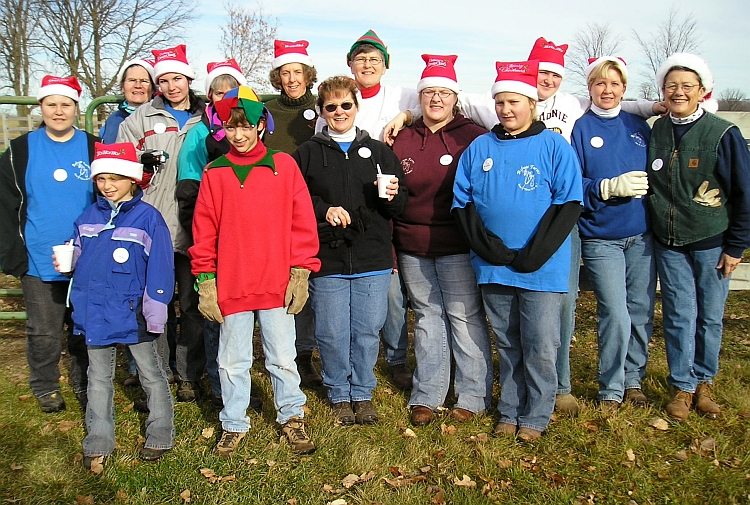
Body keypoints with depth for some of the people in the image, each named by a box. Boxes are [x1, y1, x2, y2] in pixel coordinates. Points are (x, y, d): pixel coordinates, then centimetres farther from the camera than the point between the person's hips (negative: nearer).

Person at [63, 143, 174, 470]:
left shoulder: (148, 218, -12)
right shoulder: (88, 217, 4)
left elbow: (160, 268, -13)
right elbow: (78, 254, 15)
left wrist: (155, 313, -15)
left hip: (132, 314, -5)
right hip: (94, 314, 5)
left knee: (151, 375, 12)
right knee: (99, 378, 16)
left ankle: (159, 436, 26)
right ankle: (98, 443, 29)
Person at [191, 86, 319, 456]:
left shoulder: (283, 165, 0)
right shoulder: (215, 173, 3)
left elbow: (302, 222, -1)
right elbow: (204, 231, 3)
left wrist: (300, 273, -4)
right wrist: (205, 282, 0)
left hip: (278, 285, -1)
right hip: (231, 286, 1)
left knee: (283, 357, 10)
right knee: (232, 362, 12)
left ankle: (291, 418, 30)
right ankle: (233, 425, 29)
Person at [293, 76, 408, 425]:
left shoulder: (379, 151, 11)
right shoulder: (307, 154, 8)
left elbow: (401, 205, 12)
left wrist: (393, 196, -10)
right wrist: (324, 210, -12)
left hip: (373, 260, 1)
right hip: (326, 260, -1)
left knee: (367, 332, 6)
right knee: (332, 334, 5)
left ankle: (363, 393, 24)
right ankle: (339, 395, 24)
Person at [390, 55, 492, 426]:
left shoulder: (474, 138, -2)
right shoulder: (402, 140, 10)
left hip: (458, 247, -4)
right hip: (412, 247, 4)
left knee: (464, 318, 1)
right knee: (426, 317, 12)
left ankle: (473, 396, 15)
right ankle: (426, 395, 22)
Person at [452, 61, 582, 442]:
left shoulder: (554, 147, -1)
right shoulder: (479, 149, 9)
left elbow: (569, 205, -6)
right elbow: (462, 203, 6)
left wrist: (533, 255, -14)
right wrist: (489, 248, -9)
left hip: (543, 269, -3)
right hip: (493, 268, 3)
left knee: (540, 349, 1)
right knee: (507, 346, 14)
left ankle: (535, 418, 18)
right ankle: (510, 412, 27)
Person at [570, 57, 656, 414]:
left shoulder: (639, 126, 9)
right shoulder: (580, 129, -1)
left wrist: (646, 184, -5)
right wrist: (611, 187, -19)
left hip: (641, 236, 4)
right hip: (600, 238, -4)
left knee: (641, 312, 8)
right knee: (616, 316, -8)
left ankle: (633, 379, 27)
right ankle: (611, 389, 11)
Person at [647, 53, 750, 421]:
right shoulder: (656, 132, 2)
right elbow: (646, 183, 12)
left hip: (712, 243, -2)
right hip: (668, 244, 2)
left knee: (710, 317, 7)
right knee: (679, 316, 3)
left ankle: (704, 382, 25)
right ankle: (683, 387, 17)